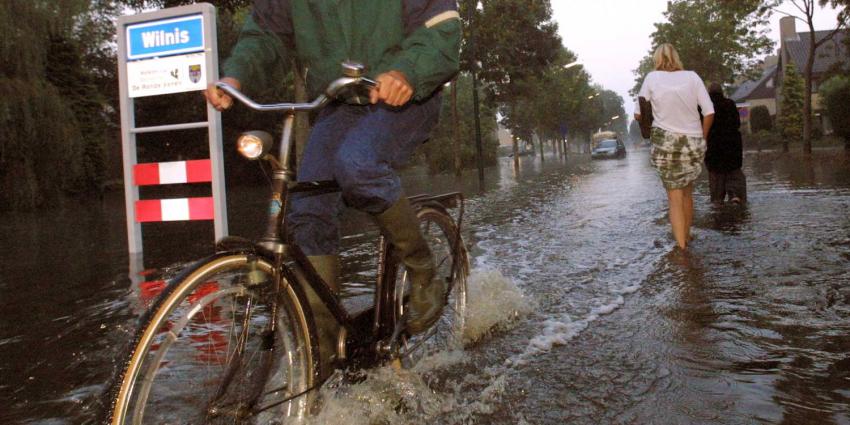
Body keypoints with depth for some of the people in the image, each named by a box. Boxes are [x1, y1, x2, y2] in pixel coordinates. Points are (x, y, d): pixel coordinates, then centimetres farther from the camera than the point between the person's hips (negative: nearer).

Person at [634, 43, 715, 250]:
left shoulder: (652, 78, -2)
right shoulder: (692, 77, 2)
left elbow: (638, 114, 2)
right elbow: (709, 113, -1)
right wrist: (702, 138, 11)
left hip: (666, 142, -2)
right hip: (693, 143, 2)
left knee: (674, 197, 3)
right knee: (687, 192, 20)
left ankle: (681, 247, -3)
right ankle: (687, 237, 31)